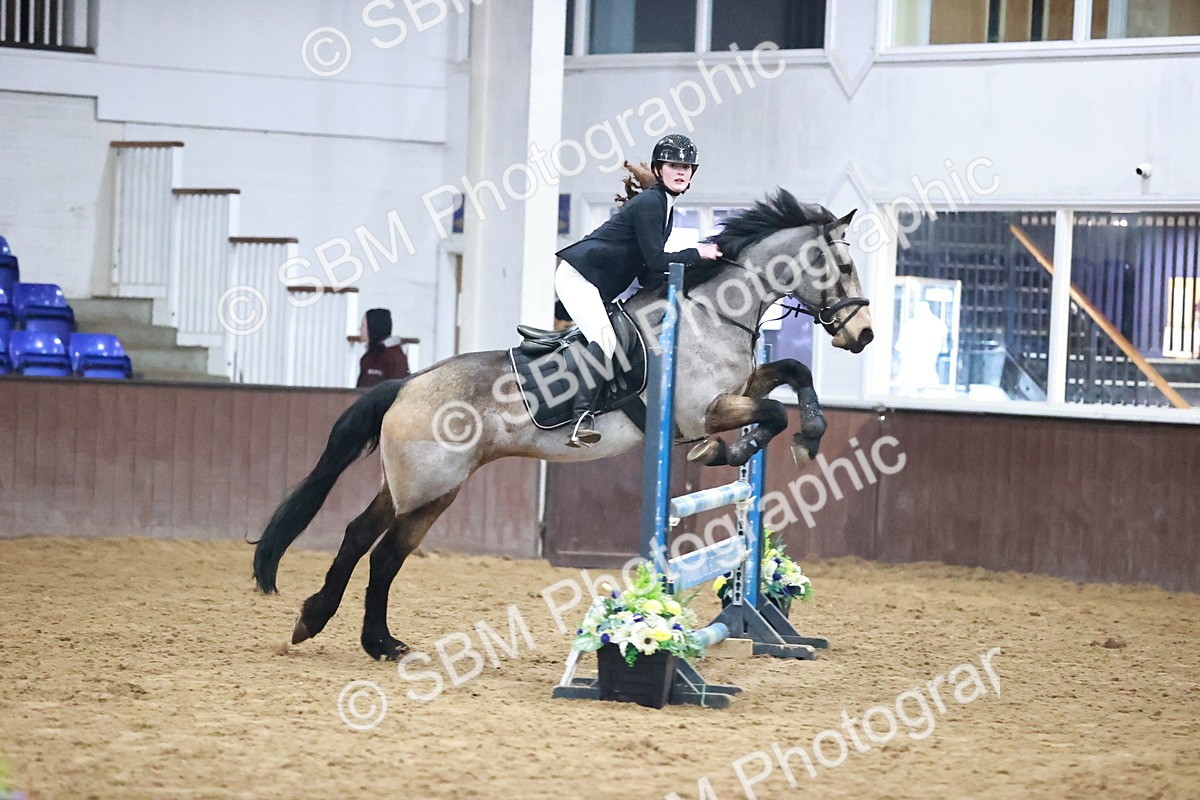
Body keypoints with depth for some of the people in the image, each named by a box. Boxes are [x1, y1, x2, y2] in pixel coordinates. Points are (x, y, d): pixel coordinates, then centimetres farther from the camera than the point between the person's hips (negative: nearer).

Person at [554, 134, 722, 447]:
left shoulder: (665, 207, 16)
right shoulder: (649, 203, -15)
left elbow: (647, 271, 16)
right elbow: (655, 260, -20)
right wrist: (697, 253, -12)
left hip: (598, 288, 11)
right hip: (577, 277, -11)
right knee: (604, 339, -27)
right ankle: (580, 419, -36)